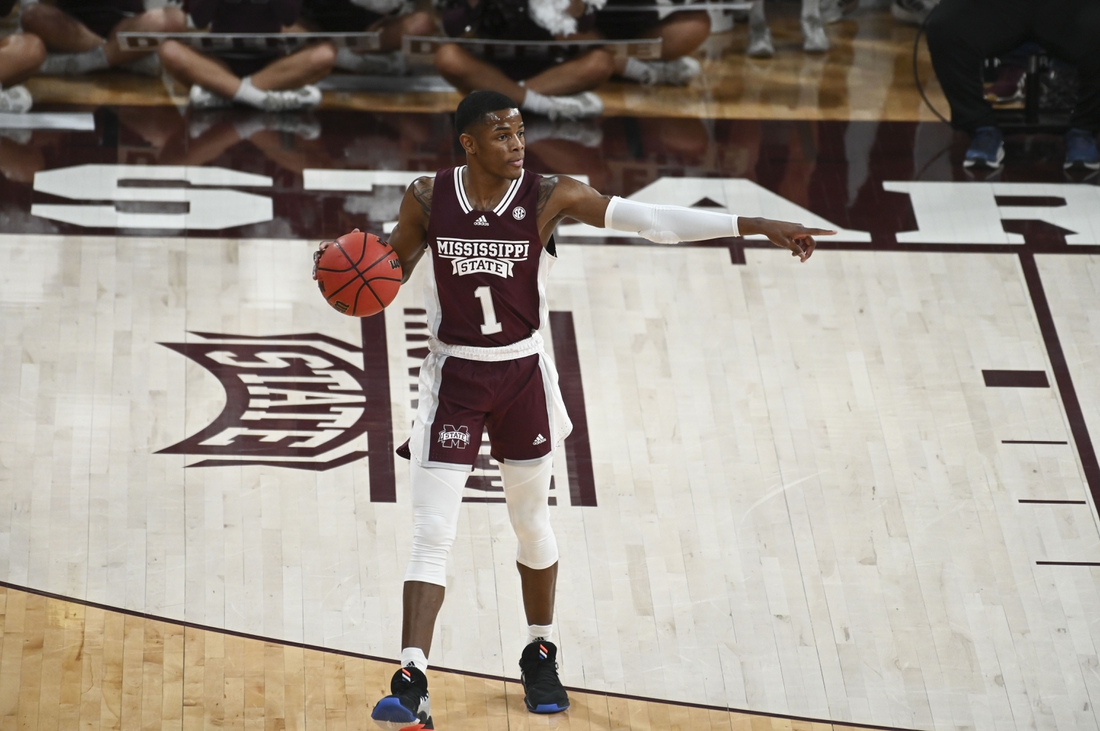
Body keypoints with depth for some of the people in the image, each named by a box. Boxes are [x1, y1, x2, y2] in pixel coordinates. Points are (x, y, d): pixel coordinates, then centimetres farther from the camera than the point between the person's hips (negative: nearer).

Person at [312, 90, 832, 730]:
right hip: (453, 376, -1)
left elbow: (653, 220, -16)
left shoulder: (550, 196, -12)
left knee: (533, 522, 16)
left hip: (523, 374, 1)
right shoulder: (427, 200, -9)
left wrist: (755, 227, -22)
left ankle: (541, 655, 37)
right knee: (433, 536, -8)